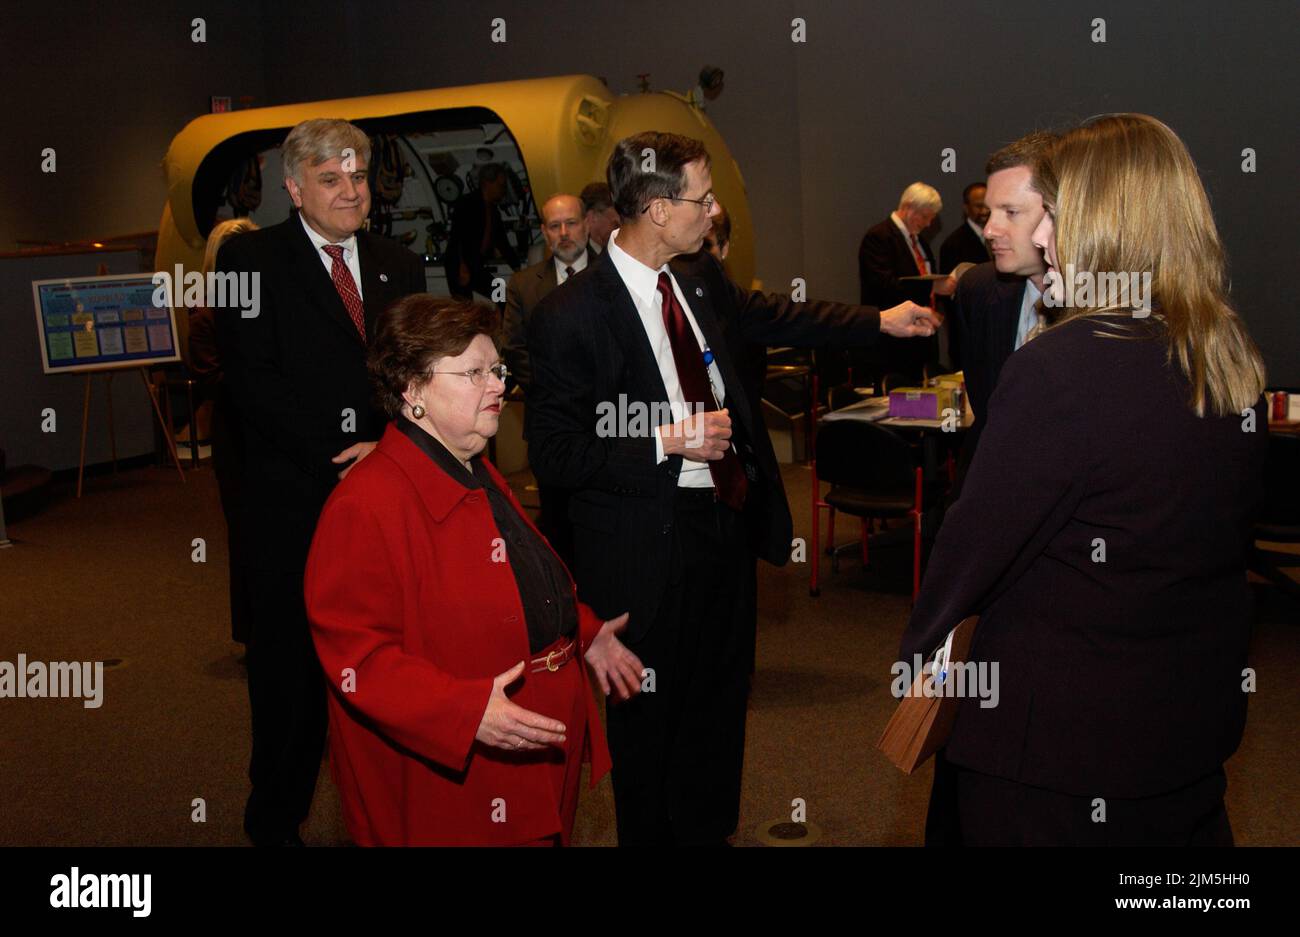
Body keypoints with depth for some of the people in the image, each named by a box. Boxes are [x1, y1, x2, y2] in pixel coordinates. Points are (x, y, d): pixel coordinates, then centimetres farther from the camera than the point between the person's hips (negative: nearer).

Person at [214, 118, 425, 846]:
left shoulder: (401, 267, 13)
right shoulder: (251, 259, -1)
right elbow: (254, 378, -11)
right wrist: (340, 452, -17)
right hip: (294, 500, -3)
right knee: (291, 660, 9)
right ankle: (276, 815, 27)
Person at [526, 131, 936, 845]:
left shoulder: (700, 276, 1)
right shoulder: (569, 316, -20)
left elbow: (767, 315, 20)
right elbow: (552, 454, -18)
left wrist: (881, 322, 20)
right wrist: (669, 442, -22)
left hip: (728, 519, 7)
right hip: (648, 544, -7)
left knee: (720, 705, 22)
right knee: (649, 717, 12)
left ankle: (710, 829, 43)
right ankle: (649, 835, 36)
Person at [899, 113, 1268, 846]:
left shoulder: (1061, 367, -25)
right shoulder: (1235, 360, 0)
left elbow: (977, 538, -17)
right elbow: (1228, 539, 11)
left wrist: (921, 648, 0)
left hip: (1061, 735, -7)